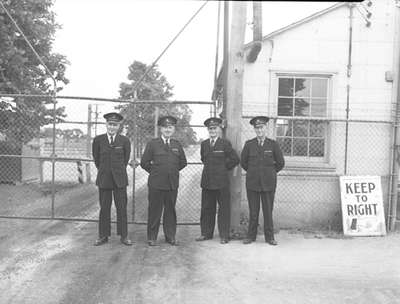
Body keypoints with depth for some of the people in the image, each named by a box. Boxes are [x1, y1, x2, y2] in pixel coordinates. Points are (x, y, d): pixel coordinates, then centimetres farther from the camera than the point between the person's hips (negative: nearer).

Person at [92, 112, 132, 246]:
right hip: (104, 178, 1)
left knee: (121, 207, 2)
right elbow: (96, 158, 14)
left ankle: (124, 236, 11)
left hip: (119, 179, -1)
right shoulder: (98, 140, 2)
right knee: (104, 208, 6)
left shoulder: (124, 141, -1)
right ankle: (103, 236, 16)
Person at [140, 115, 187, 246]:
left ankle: (170, 237, 19)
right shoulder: (152, 144, 0)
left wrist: (173, 171, 12)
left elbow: (183, 162, 20)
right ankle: (152, 237, 13)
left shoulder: (177, 145, 10)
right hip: (156, 184, -3)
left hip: (173, 183, 3)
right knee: (155, 210, 2)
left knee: (170, 210, 9)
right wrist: (155, 171, 3)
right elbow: (144, 162, 2)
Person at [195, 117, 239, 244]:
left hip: (221, 181, -4)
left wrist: (224, 168, 3)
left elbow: (235, 159, -1)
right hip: (207, 181, 4)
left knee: (224, 208, 1)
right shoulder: (204, 144, 11)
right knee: (206, 208, 9)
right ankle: (206, 233, 20)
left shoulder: (225, 143, -3)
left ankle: (224, 235, 9)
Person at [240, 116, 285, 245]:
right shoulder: (249, 144, 3)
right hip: (252, 182, 1)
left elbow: (280, 163, 9)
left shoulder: (273, 144, 1)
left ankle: (269, 237, 14)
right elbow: (243, 162, 14)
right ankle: (251, 236, 16)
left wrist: (270, 172, 13)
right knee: (253, 211, 5)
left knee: (268, 211, 3)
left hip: (268, 182, 0)